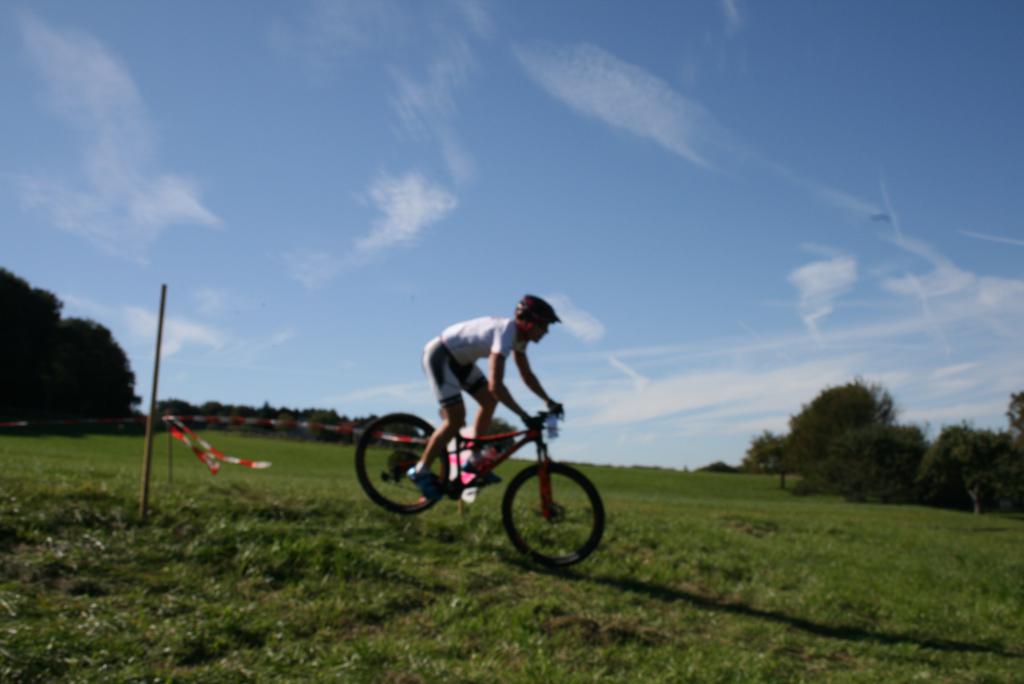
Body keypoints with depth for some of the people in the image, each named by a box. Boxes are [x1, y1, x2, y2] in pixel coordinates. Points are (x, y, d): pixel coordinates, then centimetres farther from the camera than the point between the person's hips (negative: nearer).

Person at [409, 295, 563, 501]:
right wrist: (524, 416, -36)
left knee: (489, 401, 3)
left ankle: (474, 460, 13)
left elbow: (527, 375, 11)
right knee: (456, 419, -13)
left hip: (458, 359, 10)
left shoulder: (519, 335, -2)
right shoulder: (505, 333, -31)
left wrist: (549, 401, 1)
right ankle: (420, 470, -1)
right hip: (439, 355, -10)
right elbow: (495, 385, -38)